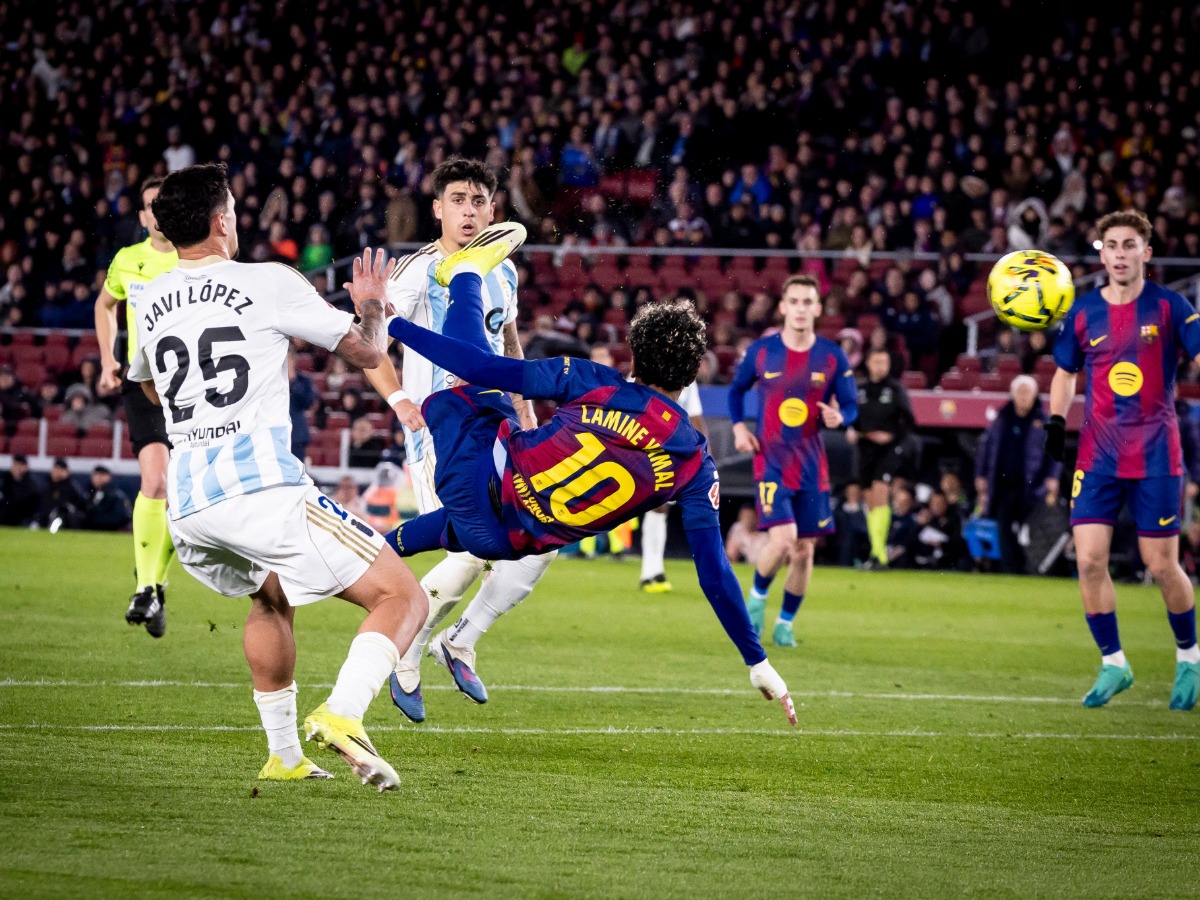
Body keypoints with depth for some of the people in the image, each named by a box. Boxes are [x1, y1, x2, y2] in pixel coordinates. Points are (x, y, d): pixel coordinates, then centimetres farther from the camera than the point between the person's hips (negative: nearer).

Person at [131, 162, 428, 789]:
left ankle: (283, 755, 29)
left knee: (271, 599, 35)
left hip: (186, 505, 6)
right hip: (263, 487, -6)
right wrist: (371, 302, 20)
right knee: (402, 598, -2)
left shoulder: (148, 306, 16)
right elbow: (367, 351, 7)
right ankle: (341, 714, -26)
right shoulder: (270, 284, 0)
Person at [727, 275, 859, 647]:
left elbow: (851, 406, 5)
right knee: (783, 539, -19)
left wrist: (838, 417, -18)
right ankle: (757, 596, 10)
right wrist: (738, 427, -1)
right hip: (771, 460, -2)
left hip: (812, 463, 2)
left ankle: (785, 623, 23)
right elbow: (736, 390, 14)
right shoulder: (760, 351, -2)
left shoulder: (833, 357, -2)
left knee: (804, 549, 5)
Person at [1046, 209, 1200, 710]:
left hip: (1156, 456, -2)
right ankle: (1113, 664, 8)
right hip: (1099, 456, 2)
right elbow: (1065, 372, 15)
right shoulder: (1083, 312, 3)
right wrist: (1056, 420, 1)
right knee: (1089, 560, -7)